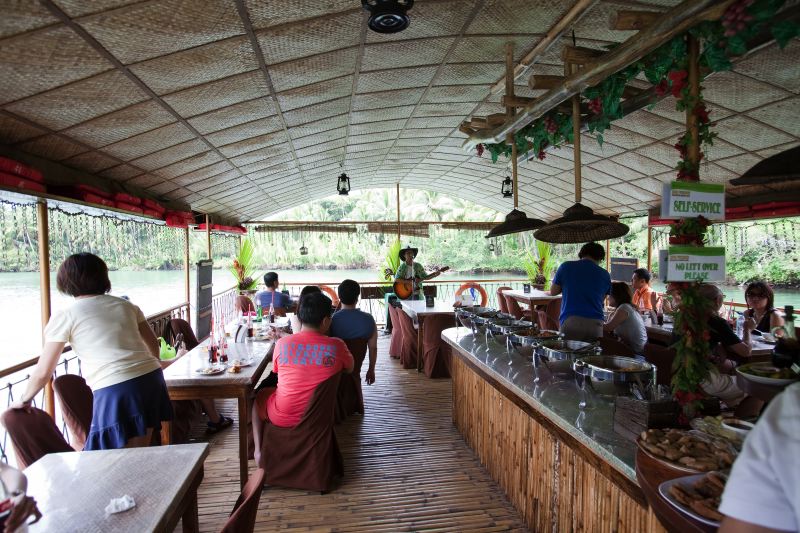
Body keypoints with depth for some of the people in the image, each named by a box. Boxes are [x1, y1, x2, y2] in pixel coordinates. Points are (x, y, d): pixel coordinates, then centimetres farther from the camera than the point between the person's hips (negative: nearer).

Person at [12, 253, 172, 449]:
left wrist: (24, 400, 26)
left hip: (115, 391, -5)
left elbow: (43, 372, 8)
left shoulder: (64, 317, 4)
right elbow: (154, 345, 21)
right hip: (151, 379, 5)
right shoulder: (126, 305, 15)